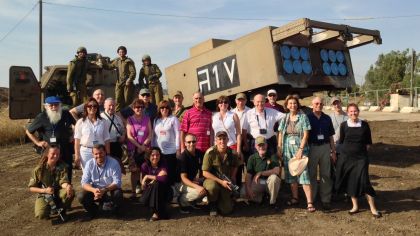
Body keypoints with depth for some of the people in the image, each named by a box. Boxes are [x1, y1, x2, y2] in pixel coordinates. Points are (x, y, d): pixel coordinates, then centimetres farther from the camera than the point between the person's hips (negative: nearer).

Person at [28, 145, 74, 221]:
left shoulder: (62, 166, -9)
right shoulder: (39, 169, -12)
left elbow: (63, 182, -21)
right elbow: (31, 188, -6)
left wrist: (67, 186, -46)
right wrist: (44, 190, -24)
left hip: (58, 193, 1)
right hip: (44, 195, -1)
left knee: (70, 192, -32)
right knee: (41, 215, -28)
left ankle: (62, 210, -3)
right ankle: (49, 207, 10)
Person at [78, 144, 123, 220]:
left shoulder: (114, 163, -16)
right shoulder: (89, 164, -9)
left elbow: (117, 182, -19)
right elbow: (84, 182, -12)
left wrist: (104, 190, -36)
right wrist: (94, 190, -33)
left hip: (111, 190, -2)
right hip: (95, 190, 2)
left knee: (118, 194, -34)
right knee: (81, 196, -23)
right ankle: (93, 210, 7)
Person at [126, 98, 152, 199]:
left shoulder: (147, 119, 8)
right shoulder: (130, 119, 3)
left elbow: (150, 134, 4)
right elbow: (129, 135, -3)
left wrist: (144, 145, -9)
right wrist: (139, 146, -11)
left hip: (145, 148, 1)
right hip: (133, 148, -1)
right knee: (134, 171, 1)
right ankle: (133, 192, 6)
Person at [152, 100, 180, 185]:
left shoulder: (173, 119, -1)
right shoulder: (156, 120, 12)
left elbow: (177, 134, -5)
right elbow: (154, 135, 14)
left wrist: (178, 149, -10)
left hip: (171, 151, -4)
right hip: (158, 151, 4)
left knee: (171, 172, 0)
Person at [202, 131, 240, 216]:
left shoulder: (232, 153, -4)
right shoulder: (210, 152, -18)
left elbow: (235, 166, 19)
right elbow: (205, 172, -17)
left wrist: (233, 177, 1)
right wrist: (221, 181, -22)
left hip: (226, 183, 3)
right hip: (212, 180, -3)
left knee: (227, 210, -8)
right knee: (212, 187, -40)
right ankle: (212, 205, -6)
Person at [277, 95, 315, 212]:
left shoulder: (303, 117, -1)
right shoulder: (284, 118, 9)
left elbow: (306, 134, -6)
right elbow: (280, 134, 10)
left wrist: (300, 149, -14)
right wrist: (279, 149, 2)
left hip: (300, 148, -4)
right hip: (287, 148, 4)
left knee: (304, 174, -11)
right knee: (290, 174, 9)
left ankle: (310, 202, -10)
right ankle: (295, 198, 22)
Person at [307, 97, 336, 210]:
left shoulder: (327, 118, 10)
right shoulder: (307, 118, 0)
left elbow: (331, 136, 13)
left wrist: (333, 151, 10)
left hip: (325, 147, 3)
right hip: (312, 147, -3)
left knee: (326, 174, 5)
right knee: (311, 174, 4)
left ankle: (326, 199, 13)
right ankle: (311, 199, 13)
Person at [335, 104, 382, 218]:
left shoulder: (364, 125, -1)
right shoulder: (344, 125, -1)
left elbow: (368, 142, 8)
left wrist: (362, 150, 1)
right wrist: (349, 149, 7)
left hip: (361, 157, -1)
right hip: (346, 157, 1)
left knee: (364, 181, -9)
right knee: (350, 181, 7)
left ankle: (373, 208, 2)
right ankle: (355, 206, 22)